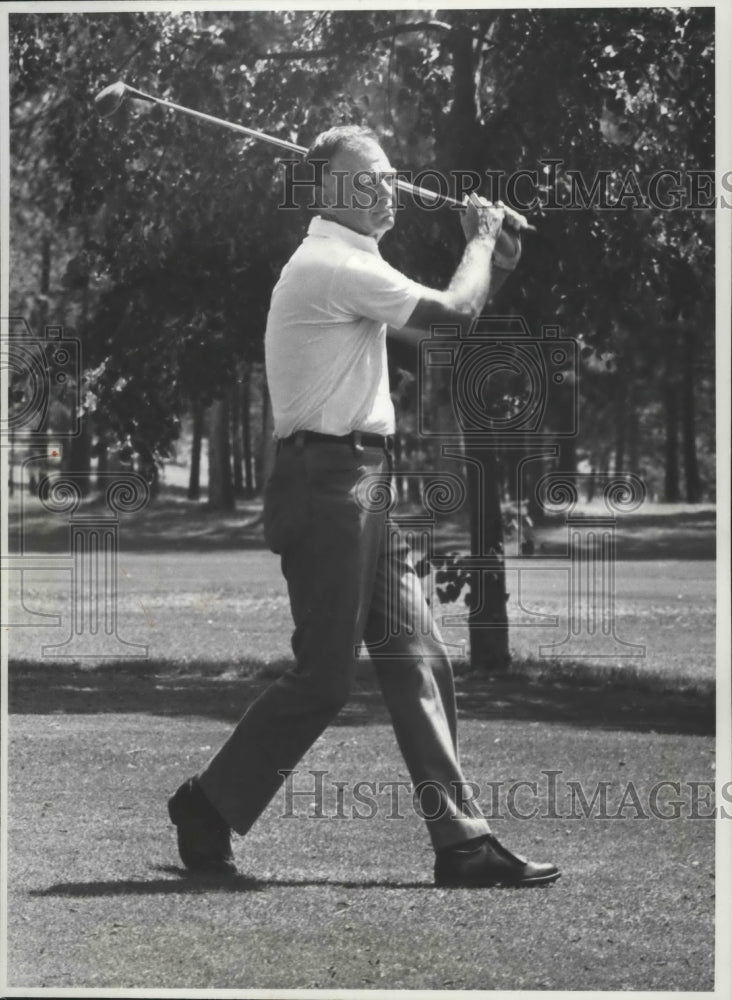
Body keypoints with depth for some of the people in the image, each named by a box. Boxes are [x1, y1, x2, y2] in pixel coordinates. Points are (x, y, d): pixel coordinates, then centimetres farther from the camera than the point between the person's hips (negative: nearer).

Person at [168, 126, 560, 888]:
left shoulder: (346, 267, 19)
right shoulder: (331, 264, -14)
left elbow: (426, 329, 25)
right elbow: (453, 313, -17)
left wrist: (491, 264, 14)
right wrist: (481, 239, 0)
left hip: (359, 483, 10)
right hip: (326, 480, -10)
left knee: (416, 660, 4)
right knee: (323, 677, -6)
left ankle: (461, 843, 4)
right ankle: (205, 807, 8)